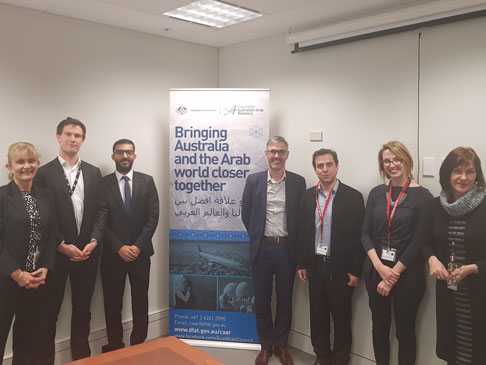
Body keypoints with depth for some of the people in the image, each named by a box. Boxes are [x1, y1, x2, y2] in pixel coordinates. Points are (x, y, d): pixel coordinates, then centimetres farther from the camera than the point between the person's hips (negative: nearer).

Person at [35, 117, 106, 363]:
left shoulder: (93, 172, 8)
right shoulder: (44, 173, -3)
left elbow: (101, 211, 6)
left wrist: (94, 241, -7)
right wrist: (62, 245, -13)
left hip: (87, 252, 4)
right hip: (56, 253, -3)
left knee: (83, 310, 15)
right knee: (49, 312, 8)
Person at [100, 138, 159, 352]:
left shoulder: (147, 182, 2)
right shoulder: (103, 184, 0)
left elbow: (153, 216, -3)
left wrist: (138, 246, -11)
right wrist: (119, 248, -13)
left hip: (140, 252, 1)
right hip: (113, 254, 0)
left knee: (140, 303, 8)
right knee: (112, 305, 9)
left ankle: (139, 348, 22)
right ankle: (115, 348, 24)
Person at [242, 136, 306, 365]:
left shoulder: (298, 182, -1)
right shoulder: (253, 181, -1)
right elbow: (246, 214, 5)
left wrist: (293, 243, 4)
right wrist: (257, 237, 6)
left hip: (287, 249, 0)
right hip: (262, 249, 0)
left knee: (285, 300, 11)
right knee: (262, 301, 10)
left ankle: (281, 345, 29)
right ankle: (266, 346, 27)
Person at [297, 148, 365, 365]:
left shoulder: (353, 197, -8)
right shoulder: (309, 196, 4)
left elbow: (359, 236, -8)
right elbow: (304, 231, 6)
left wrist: (355, 270, -10)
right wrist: (302, 264, 6)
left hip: (341, 268, -3)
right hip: (316, 265, 4)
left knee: (341, 317, 9)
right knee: (317, 315, 14)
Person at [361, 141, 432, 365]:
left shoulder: (422, 196, -7)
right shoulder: (376, 193, 4)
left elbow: (418, 241, -10)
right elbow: (366, 233, 3)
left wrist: (393, 274, -11)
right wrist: (380, 267, -11)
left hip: (407, 273, -3)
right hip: (375, 270, 3)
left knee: (405, 330, 9)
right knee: (379, 327, 14)